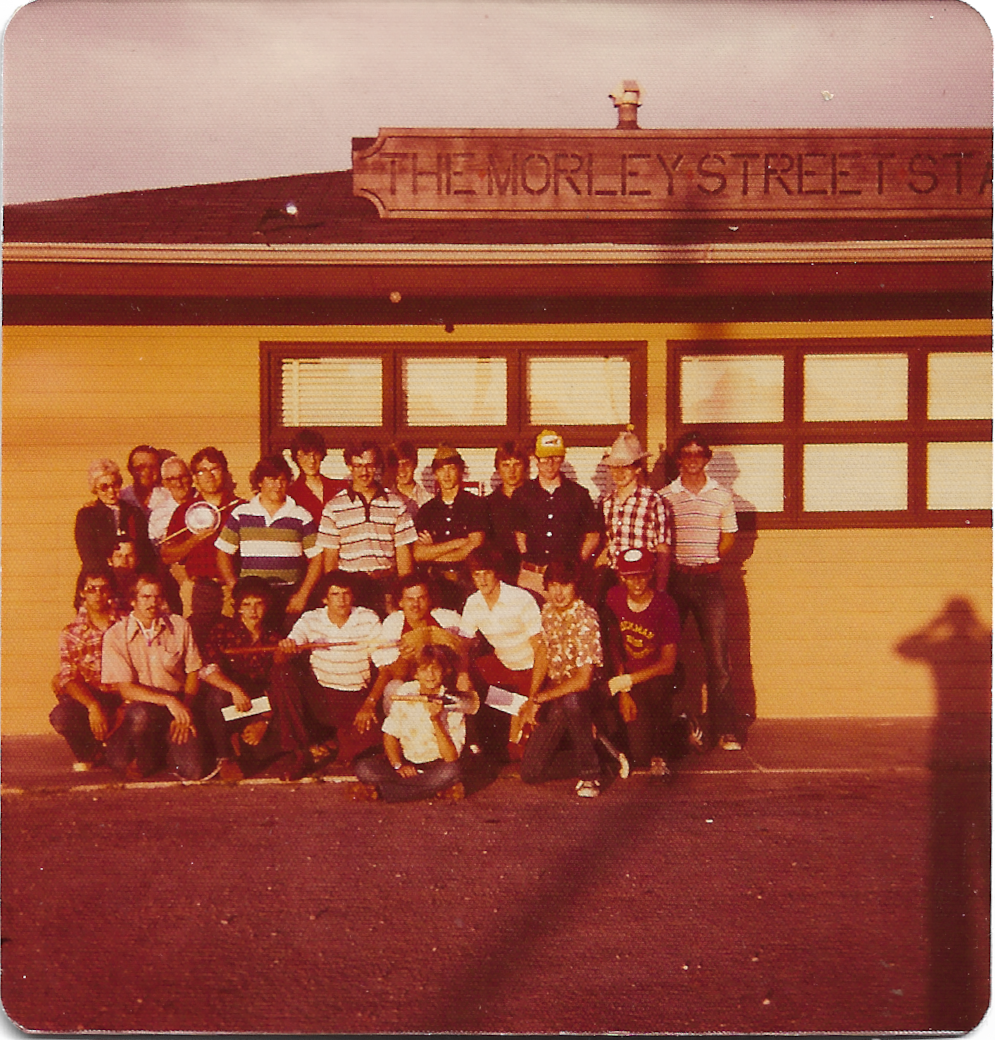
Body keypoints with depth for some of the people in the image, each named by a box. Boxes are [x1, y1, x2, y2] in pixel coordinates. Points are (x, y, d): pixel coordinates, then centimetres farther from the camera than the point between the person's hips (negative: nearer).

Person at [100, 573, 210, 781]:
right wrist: (168, 700, -23)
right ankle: (146, 760, -4)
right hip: (138, 708, -1)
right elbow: (126, 689, -10)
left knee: (194, 771, -21)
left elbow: (193, 673, 7)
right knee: (140, 714, -39)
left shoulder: (179, 626, 3)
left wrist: (185, 709, -9)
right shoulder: (115, 635, -4)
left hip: (178, 708, 1)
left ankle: (168, 751, 16)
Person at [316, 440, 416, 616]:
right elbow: (330, 555, 7)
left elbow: (403, 551, 8)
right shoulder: (334, 506, 6)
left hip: (388, 584, 1)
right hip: (350, 585, 0)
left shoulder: (396, 504, 9)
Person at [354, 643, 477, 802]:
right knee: (363, 768, -24)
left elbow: (451, 758, -20)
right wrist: (398, 765, -16)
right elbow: (390, 734, 2)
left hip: (434, 764, -2)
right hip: (405, 761, 3)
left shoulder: (453, 704, -12)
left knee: (452, 771, -36)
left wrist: (436, 720, -31)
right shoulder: (406, 692, -3)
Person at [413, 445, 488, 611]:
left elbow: (473, 549, -4)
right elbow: (418, 554, 2)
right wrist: (457, 542, -5)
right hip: (436, 583, 2)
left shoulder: (475, 504, 5)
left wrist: (433, 553, 4)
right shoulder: (427, 510, 13)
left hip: (467, 580, -2)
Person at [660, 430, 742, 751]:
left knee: (718, 655, -3)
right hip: (674, 578, 0)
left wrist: (705, 560, 4)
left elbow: (728, 538, 12)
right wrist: (677, 562, -3)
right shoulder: (664, 496, 4)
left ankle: (725, 728, 2)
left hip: (709, 580, 0)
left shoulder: (722, 495, 7)